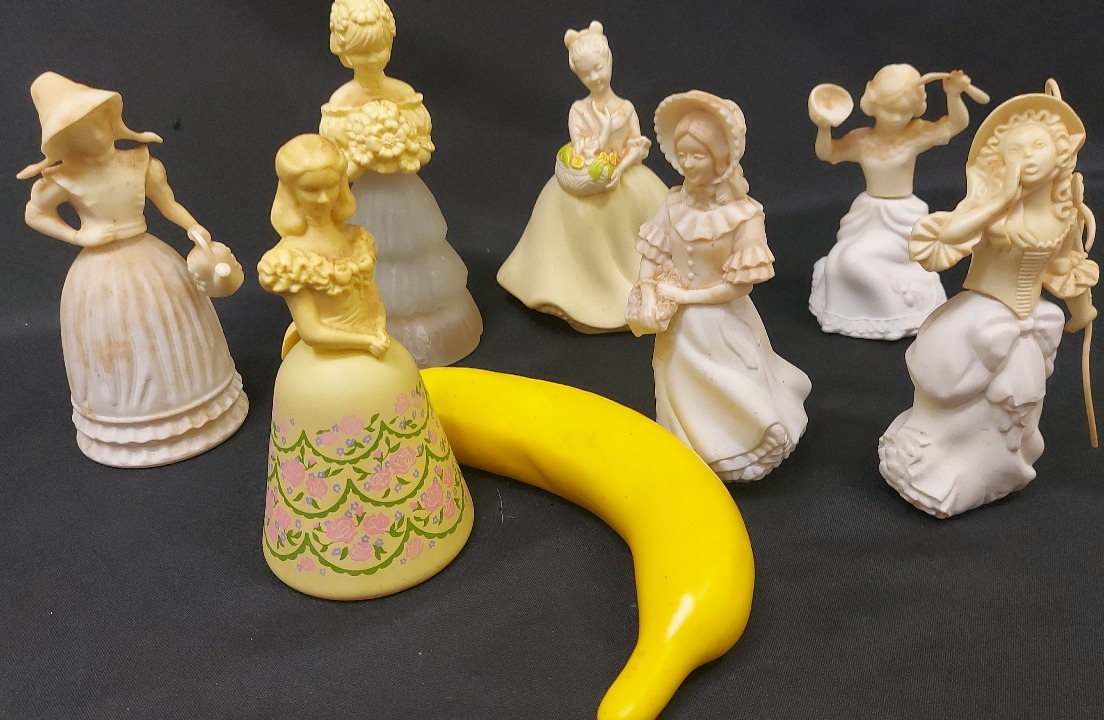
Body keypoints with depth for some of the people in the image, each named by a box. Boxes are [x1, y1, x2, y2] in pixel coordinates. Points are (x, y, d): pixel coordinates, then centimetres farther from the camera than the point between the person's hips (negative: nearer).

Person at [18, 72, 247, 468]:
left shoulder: (140, 164, -9)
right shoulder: (64, 180, -13)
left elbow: (169, 205, 0)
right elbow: (34, 215, 2)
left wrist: (196, 230, -16)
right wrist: (78, 235, -9)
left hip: (151, 262, 2)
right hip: (101, 274, -1)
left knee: (168, 337, 13)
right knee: (118, 346, 11)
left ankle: (187, 405, 35)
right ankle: (128, 424, 32)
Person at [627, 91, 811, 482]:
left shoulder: (743, 214, -20)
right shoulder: (674, 205, -7)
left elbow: (741, 284, -20)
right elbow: (651, 257, 1)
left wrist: (685, 294, -20)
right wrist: (651, 300, -16)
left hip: (720, 324, -4)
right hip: (679, 325, 5)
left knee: (729, 401, 11)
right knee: (685, 394, 21)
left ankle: (731, 457, 35)